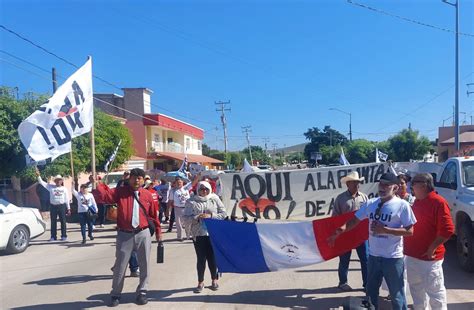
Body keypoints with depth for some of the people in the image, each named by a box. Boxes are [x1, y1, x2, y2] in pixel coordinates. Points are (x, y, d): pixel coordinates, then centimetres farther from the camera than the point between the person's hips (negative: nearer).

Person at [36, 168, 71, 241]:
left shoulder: (64, 189, 7)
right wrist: (38, 175, -9)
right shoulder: (51, 187, 8)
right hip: (53, 206, 1)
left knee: (63, 221, 2)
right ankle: (53, 236, 14)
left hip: (62, 206, -1)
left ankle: (64, 236, 9)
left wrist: (68, 208, 5)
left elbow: (67, 199, 7)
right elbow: (42, 182, 4)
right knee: (53, 222, 6)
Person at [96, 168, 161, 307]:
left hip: (143, 234, 2)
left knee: (144, 264, 10)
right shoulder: (120, 191, -1)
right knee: (120, 265, 7)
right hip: (124, 234, -2)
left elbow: (154, 214, 9)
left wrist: (158, 230, 14)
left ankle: (142, 292, 26)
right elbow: (106, 195, -15)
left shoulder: (147, 195, 3)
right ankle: (115, 294, 23)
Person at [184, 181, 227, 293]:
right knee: (201, 259, 4)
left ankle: (214, 280, 26)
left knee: (213, 258, 6)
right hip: (198, 234, 0)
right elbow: (186, 218, 0)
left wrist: (211, 216, -11)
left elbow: (223, 214, 3)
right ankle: (200, 282, 21)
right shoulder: (191, 202, 3)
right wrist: (197, 217, -17)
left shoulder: (215, 199, 4)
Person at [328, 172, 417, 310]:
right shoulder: (370, 203, 1)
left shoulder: (402, 205, -13)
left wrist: (385, 230, -22)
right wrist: (341, 230, -11)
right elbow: (355, 220, 4)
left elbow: (409, 231, -13)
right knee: (371, 291, 22)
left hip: (392, 258, -5)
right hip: (373, 255, 5)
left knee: (397, 294, 13)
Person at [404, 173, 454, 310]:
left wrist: (432, 248, -18)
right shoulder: (417, 201, 10)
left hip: (429, 257, -8)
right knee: (416, 287, 20)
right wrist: (408, 245, 11)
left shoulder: (439, 202, -16)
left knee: (434, 290, 2)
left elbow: (448, 230, -20)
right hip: (412, 254, 9)